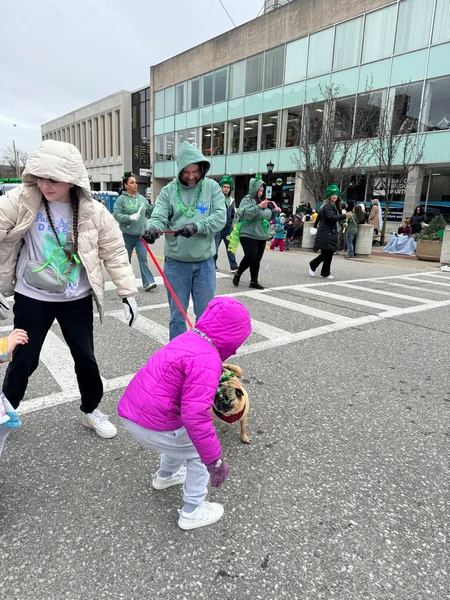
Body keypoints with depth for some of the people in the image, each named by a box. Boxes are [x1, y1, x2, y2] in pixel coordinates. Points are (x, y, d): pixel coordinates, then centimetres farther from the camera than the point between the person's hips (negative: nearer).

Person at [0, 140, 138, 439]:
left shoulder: (93, 212, -9)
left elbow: (115, 253, -4)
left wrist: (128, 293, -6)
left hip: (77, 299, 1)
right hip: (32, 298, 0)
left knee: (85, 358, 9)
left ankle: (91, 411, 33)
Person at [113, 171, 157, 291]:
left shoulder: (142, 198, 7)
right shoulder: (121, 199, -6)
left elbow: (149, 212, 16)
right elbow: (116, 215, -13)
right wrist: (130, 217, -25)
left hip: (141, 234, 2)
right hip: (127, 235, -2)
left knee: (143, 258, -5)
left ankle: (148, 282, -8)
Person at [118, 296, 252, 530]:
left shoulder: (189, 339, 8)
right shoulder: (206, 360, -23)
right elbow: (195, 416, -31)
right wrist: (214, 460, -22)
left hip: (131, 410, 9)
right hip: (152, 425, -9)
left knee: (183, 439, 32)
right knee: (199, 452, 13)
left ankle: (165, 475, 58)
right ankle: (192, 513, 28)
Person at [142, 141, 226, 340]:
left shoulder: (212, 187, 0)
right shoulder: (168, 191, 0)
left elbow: (220, 218, -10)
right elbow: (159, 217, -10)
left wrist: (196, 226, -27)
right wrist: (152, 228, -33)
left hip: (205, 263, 0)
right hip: (176, 263, 0)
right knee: (177, 314, 12)